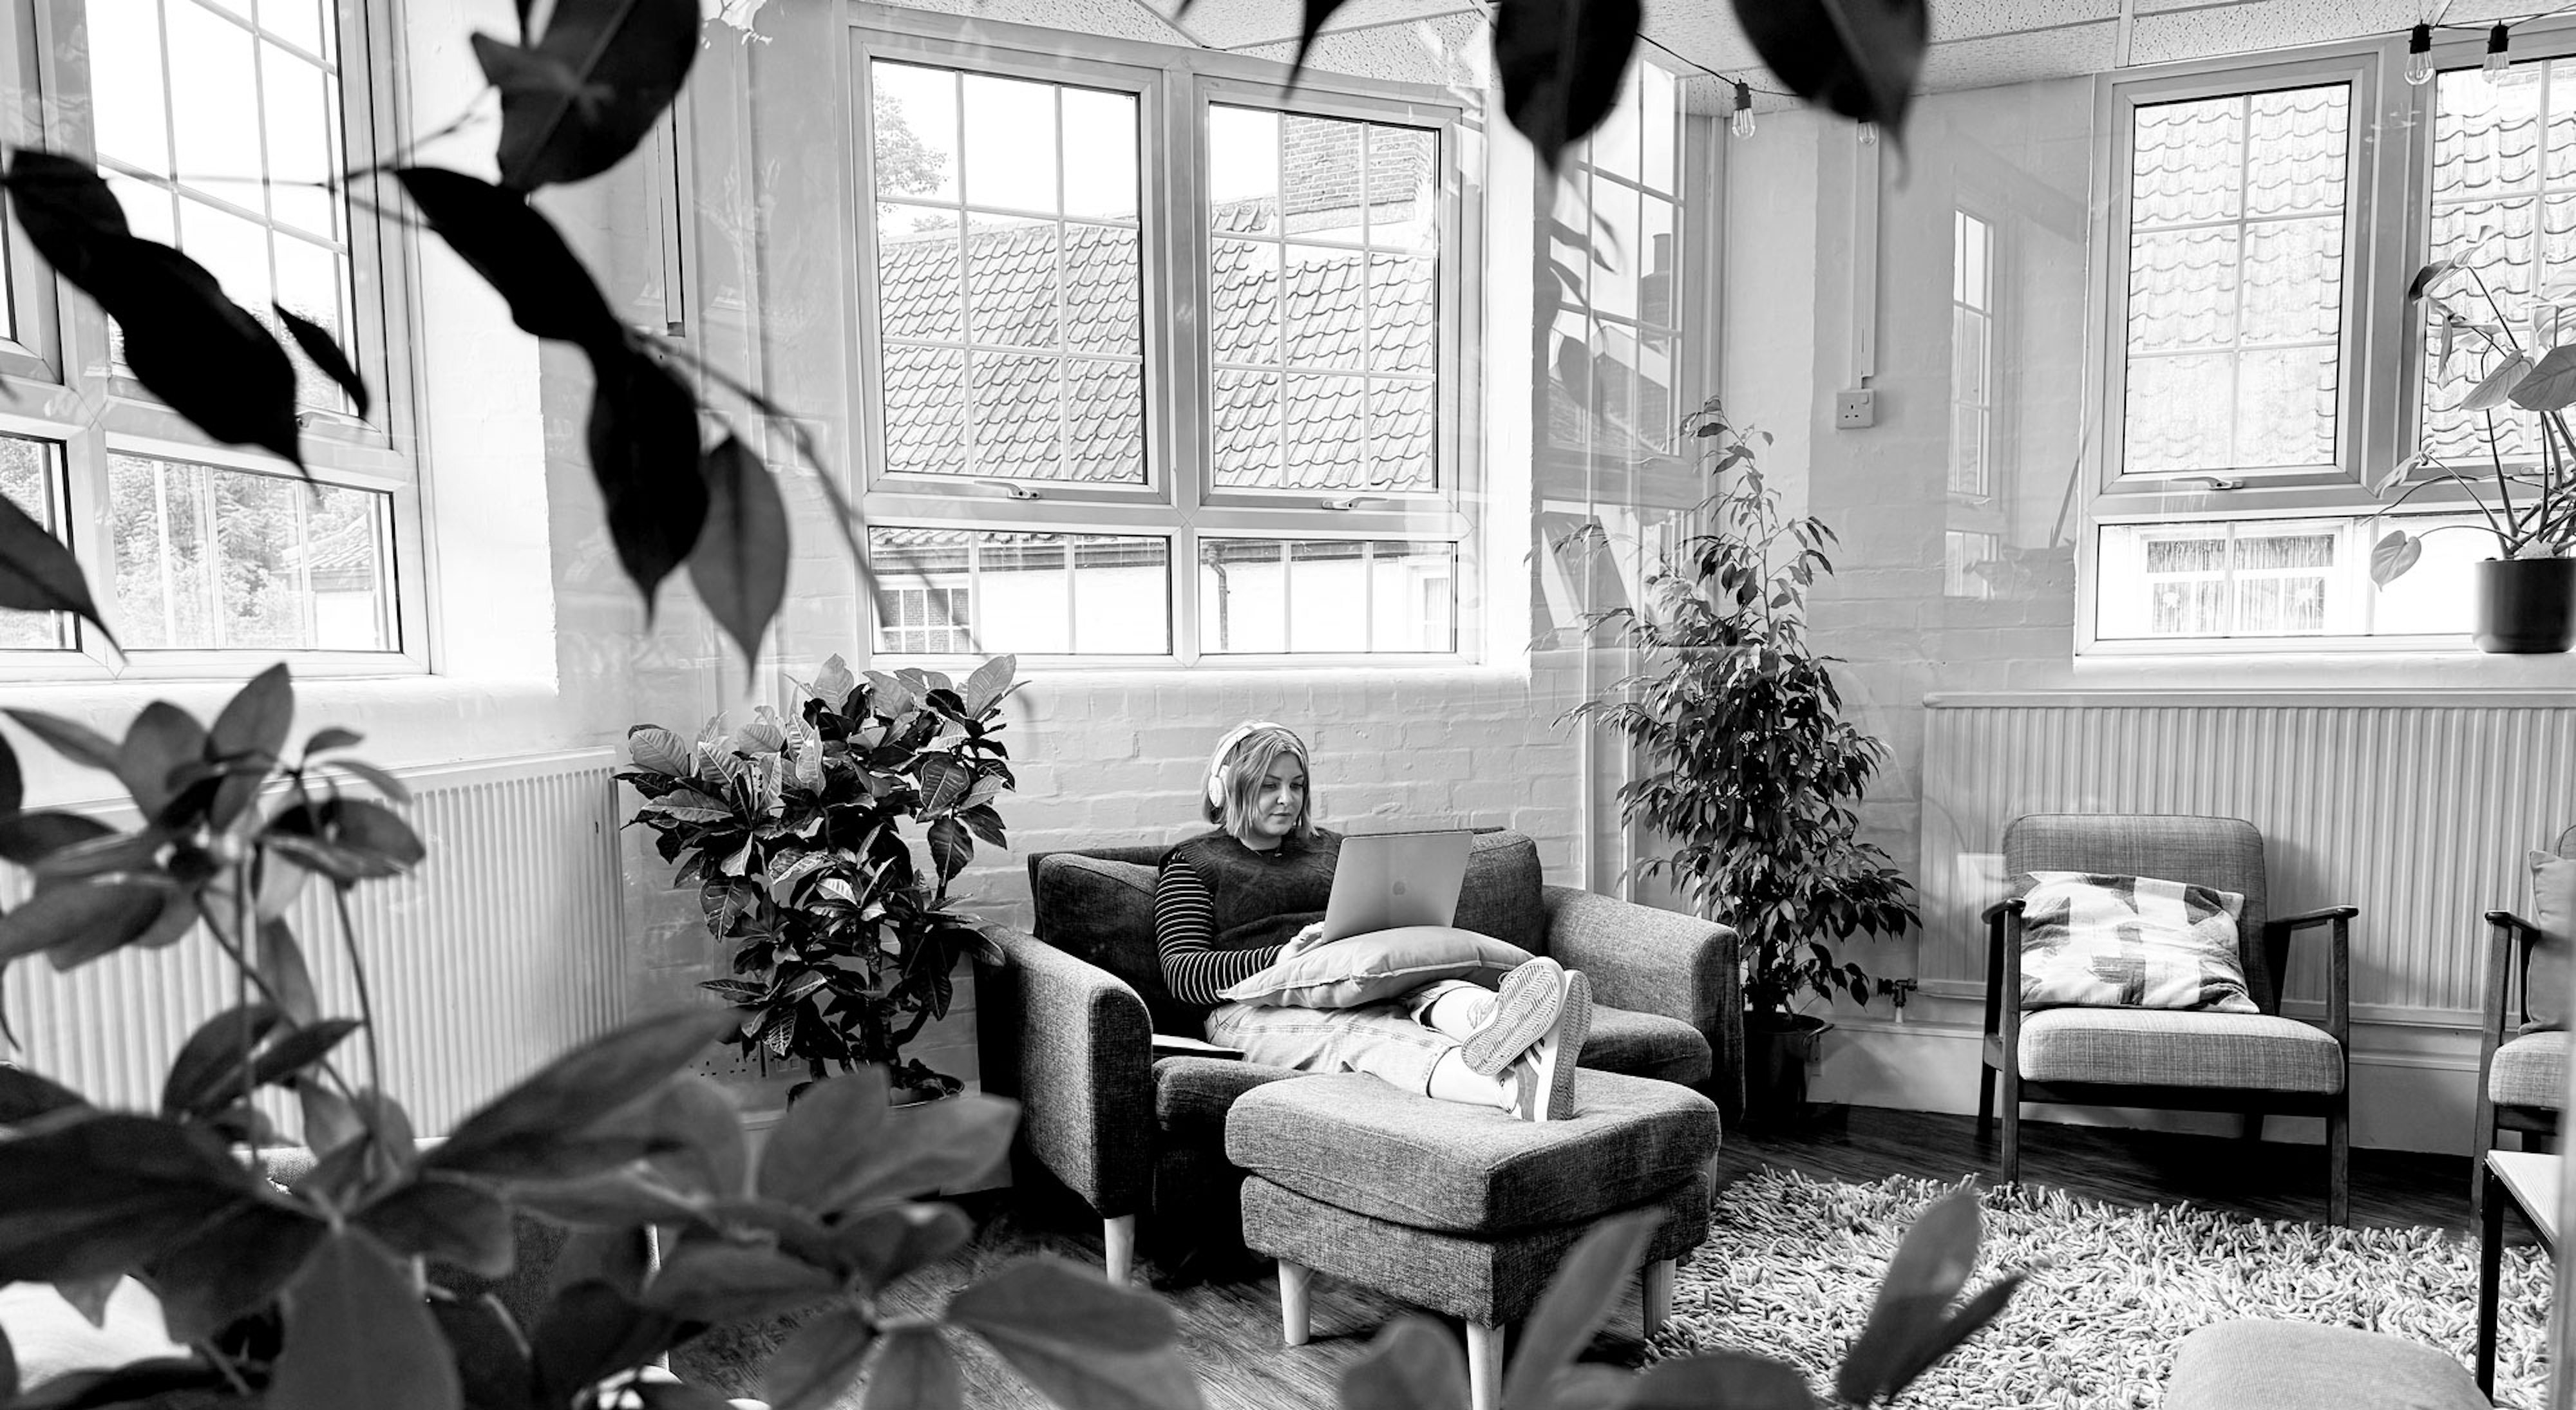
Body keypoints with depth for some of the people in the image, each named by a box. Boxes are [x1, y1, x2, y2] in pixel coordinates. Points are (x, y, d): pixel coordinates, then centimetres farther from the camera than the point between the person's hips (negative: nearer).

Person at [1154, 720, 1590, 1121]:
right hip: (1257, 1009, -4)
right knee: (1362, 1031, -38)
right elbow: (1182, 975, -1)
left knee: (1423, 990, -33)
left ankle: (1492, 1022, -69)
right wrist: (1280, 958, -17)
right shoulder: (1193, 863, 13)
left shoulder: (1327, 848, 29)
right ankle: (1513, 1088, -67)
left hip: (1354, 988, 5)